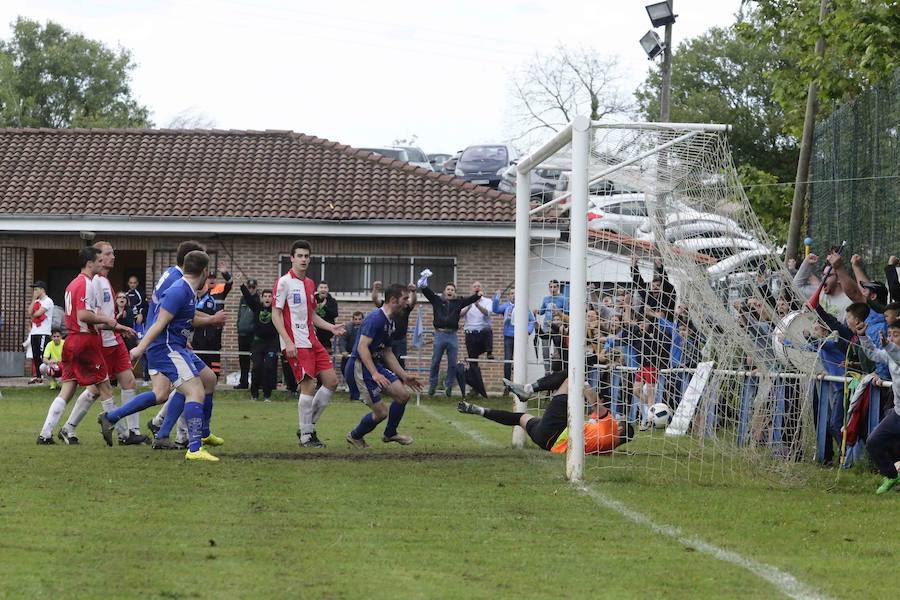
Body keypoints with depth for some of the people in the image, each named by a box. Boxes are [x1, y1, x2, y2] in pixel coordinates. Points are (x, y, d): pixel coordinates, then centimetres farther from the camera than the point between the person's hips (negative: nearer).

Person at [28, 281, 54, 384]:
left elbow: (37, 313, -16)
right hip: (34, 332, 9)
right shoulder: (37, 301, 18)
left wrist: (33, 314, 5)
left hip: (43, 332, -9)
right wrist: (33, 300, 2)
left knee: (43, 356, -12)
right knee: (35, 356, 9)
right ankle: (37, 377, 14)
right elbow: (30, 313, 4)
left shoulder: (47, 301, -8)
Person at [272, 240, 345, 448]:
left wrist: (331, 327, 11)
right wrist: (288, 342, -19)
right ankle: (306, 437, -2)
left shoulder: (309, 284, 15)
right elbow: (276, 314, -11)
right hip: (295, 344, -8)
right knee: (308, 385, -11)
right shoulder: (284, 282, -8)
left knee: (331, 381, 4)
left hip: (312, 341, 8)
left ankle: (308, 427, 14)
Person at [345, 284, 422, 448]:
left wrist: (404, 376, 21)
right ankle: (355, 437, 18)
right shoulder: (375, 318, -19)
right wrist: (375, 374, -31)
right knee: (381, 412, -8)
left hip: (375, 364, 10)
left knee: (403, 394, 3)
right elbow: (362, 347, -26)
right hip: (359, 366, -10)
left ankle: (390, 433, 23)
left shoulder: (389, 322, 12)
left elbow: (387, 353, 22)